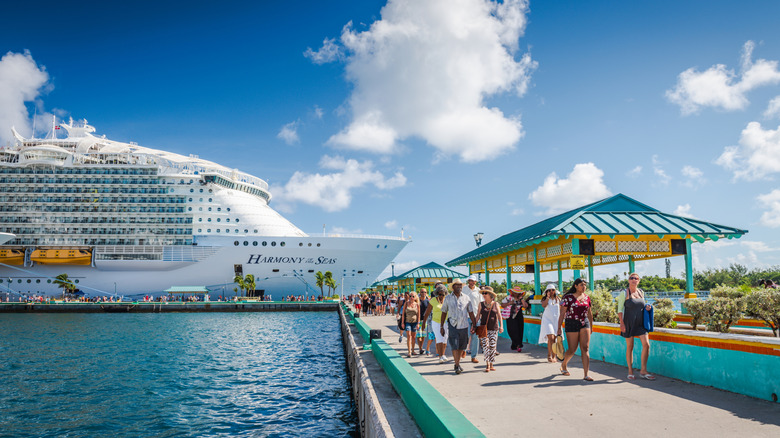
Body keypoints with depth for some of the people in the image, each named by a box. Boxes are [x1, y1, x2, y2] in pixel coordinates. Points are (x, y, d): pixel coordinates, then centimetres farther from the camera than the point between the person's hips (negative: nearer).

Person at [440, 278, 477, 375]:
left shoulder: (466, 298, 8)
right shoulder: (448, 298, 4)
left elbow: (471, 312, 11)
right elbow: (444, 313, 9)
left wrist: (474, 324, 5)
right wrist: (441, 327, 7)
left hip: (464, 325, 2)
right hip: (453, 325, -2)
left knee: (462, 346, 7)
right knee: (454, 346, -10)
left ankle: (457, 363, 23)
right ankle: (457, 366, -5)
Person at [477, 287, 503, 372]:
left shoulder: (495, 304, 5)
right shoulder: (481, 304, 6)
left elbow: (499, 316, 1)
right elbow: (478, 316, 9)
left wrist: (501, 326, -11)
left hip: (494, 328, 0)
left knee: (492, 346, 2)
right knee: (485, 345, -11)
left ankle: (491, 364, 13)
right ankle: (487, 364, -10)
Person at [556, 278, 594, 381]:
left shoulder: (587, 297, 8)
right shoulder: (568, 297, -6)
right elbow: (562, 313, -6)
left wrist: (591, 326, 24)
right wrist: (559, 328, -9)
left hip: (584, 324, 4)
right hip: (572, 325, -4)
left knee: (585, 348, -7)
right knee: (572, 350, 4)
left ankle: (586, 375, -7)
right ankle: (564, 365, 33)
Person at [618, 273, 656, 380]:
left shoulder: (641, 292, 10)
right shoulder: (624, 293, -4)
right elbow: (620, 309, -5)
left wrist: (647, 307, 1)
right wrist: (622, 323, -14)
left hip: (640, 323, 4)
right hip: (629, 323, -4)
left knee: (646, 344, -7)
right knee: (630, 347, 3)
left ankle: (643, 371, 5)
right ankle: (630, 372, 15)